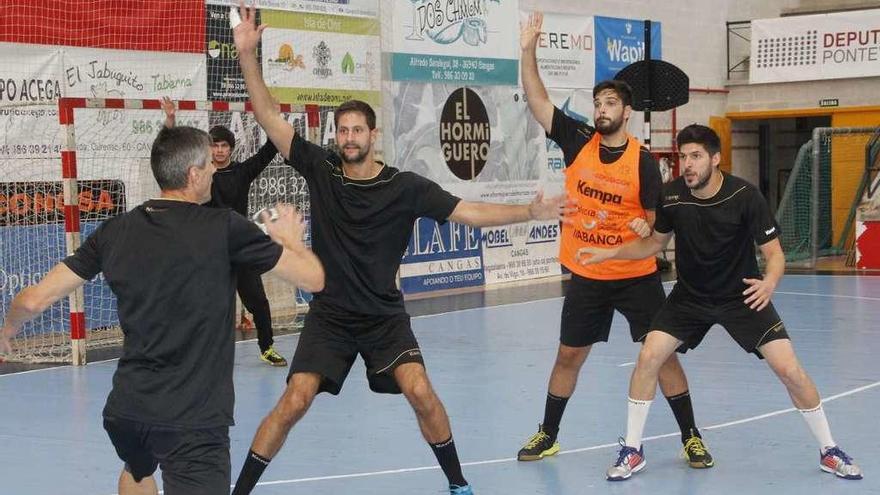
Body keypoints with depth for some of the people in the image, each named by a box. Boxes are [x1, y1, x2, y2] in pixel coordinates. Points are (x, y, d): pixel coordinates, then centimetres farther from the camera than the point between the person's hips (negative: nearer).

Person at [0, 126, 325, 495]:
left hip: (125, 408, 6)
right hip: (193, 419, -6)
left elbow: (33, 300, 2)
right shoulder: (225, 228, -11)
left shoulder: (115, 232, 1)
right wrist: (291, 240, 17)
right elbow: (313, 278, -5)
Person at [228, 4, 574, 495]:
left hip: (385, 316, 0)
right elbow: (271, 118, -6)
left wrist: (530, 211, -16)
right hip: (329, 316, 0)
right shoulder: (320, 169, -5)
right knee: (293, 403, -10)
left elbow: (467, 212, -6)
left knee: (420, 390, -15)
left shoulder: (405, 186, -8)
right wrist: (248, 54, -14)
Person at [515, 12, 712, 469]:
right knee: (568, 356, 10)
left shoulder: (643, 161, -10)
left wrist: (646, 230, -26)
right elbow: (537, 101, -5)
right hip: (586, 277, 2)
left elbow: (654, 220, -4)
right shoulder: (577, 141, -3)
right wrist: (528, 51, -13)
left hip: (636, 277, -2)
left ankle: (691, 438, 10)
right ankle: (547, 435, 25)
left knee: (662, 353, -1)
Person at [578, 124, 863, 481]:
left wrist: (770, 282, -40)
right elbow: (656, 242, 6)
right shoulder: (672, 195, -13)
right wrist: (610, 253, -6)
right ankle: (632, 451, 4)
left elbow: (774, 252, -18)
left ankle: (829, 452, 10)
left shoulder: (745, 196, -22)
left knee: (789, 369, -11)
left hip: (742, 296, -2)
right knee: (648, 357, -14)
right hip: (689, 297, 3)